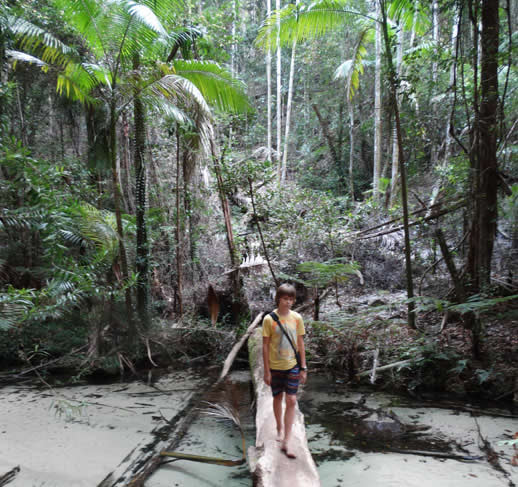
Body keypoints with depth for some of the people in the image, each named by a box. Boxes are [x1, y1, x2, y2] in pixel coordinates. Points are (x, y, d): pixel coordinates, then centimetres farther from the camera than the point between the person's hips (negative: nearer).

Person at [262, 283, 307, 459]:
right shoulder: (269, 319, -10)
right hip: (275, 366, -1)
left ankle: (286, 442, 4)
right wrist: (266, 371, -6)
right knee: (278, 398, 15)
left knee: (291, 400, -4)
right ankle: (280, 429, 39)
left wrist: (303, 368, 3)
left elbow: (300, 344, 4)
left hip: (292, 366, 1)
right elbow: (265, 346, -6)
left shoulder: (297, 318, -3)